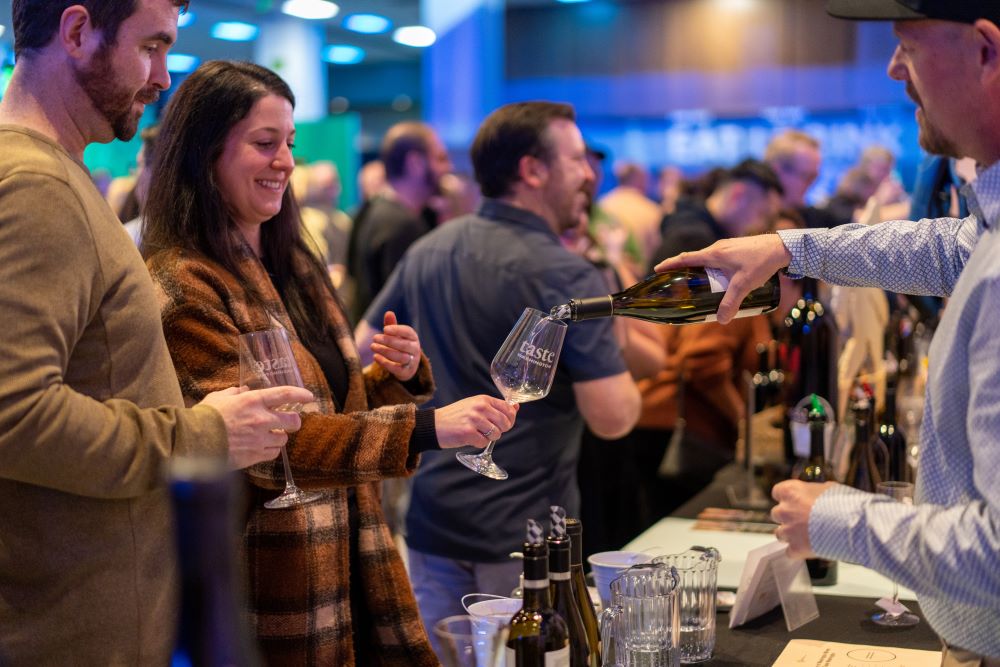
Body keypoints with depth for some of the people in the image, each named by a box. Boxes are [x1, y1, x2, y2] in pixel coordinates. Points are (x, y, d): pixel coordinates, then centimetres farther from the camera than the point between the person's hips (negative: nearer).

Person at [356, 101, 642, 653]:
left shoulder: (426, 251, 5)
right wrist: (611, 354, 0)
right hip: (525, 535, -6)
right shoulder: (567, 277, -16)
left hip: (432, 522, 6)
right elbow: (613, 419, -19)